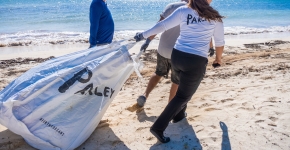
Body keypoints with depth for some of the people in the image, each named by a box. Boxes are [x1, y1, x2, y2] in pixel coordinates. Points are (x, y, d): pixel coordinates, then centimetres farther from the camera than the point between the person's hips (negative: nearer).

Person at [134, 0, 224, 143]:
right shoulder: (215, 17, 2)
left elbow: (162, 25, 1)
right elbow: (219, 42, 11)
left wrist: (144, 35, 13)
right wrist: (218, 58, 29)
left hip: (177, 56, 5)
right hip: (196, 61, -4)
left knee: (184, 87, 30)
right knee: (183, 95, 5)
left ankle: (178, 115, 43)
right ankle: (158, 127, 2)